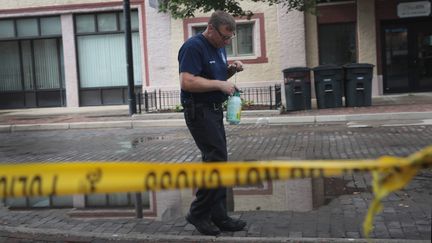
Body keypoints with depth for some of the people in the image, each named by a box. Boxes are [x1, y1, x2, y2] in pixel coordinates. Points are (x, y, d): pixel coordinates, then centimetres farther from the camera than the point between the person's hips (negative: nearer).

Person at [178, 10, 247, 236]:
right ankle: (198, 213, 2)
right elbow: (187, 82, -25)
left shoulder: (219, 47, 13)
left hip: (215, 110, 10)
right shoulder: (193, 47, -16)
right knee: (217, 160, -12)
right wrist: (220, 84, -21)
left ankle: (218, 216, 16)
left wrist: (231, 69, 4)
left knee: (217, 162, 9)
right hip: (199, 111, -10)